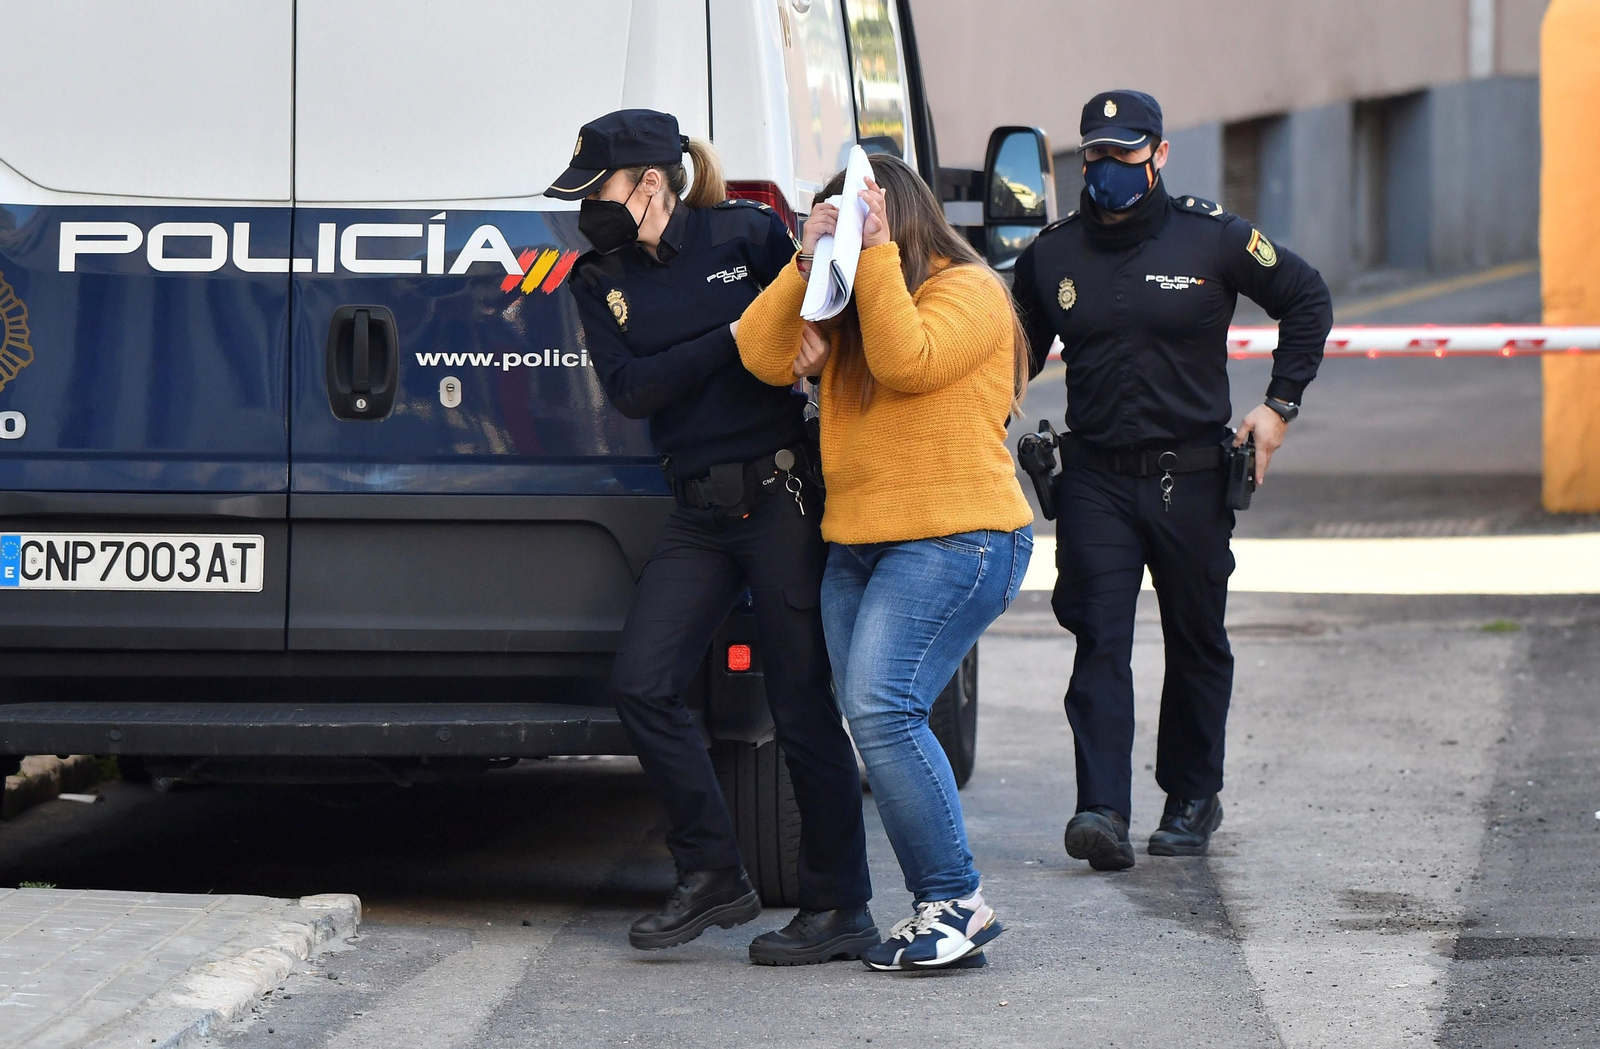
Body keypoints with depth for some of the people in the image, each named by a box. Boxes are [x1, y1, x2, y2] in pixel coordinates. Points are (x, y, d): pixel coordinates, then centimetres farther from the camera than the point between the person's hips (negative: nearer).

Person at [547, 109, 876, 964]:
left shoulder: (746, 234, -2)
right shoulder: (600, 282, 8)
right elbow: (628, 389, -5)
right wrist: (731, 341, -14)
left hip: (780, 496, -5)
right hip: (699, 513, 5)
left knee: (801, 702, -4)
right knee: (641, 682, -7)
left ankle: (841, 908, 5)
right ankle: (713, 877, 7)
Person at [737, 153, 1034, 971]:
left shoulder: (969, 291, -1)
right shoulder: (844, 304, 20)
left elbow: (906, 360, -19)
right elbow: (764, 357, 6)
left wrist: (877, 257, -14)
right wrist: (806, 263, -3)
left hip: (953, 538, -8)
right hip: (858, 541, 8)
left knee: (882, 708, -21)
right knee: (871, 720, 0)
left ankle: (959, 903, -16)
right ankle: (936, 909, 4)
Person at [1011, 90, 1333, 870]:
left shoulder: (1213, 238, -3)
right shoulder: (1051, 255, 5)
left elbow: (1307, 301, 8)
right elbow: (1018, 356, 20)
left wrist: (1280, 404, 2)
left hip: (1191, 477, -1)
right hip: (1095, 478, 1)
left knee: (1196, 644, 10)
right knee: (1100, 643, -10)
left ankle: (1192, 798, 25)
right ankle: (1103, 812, -17)